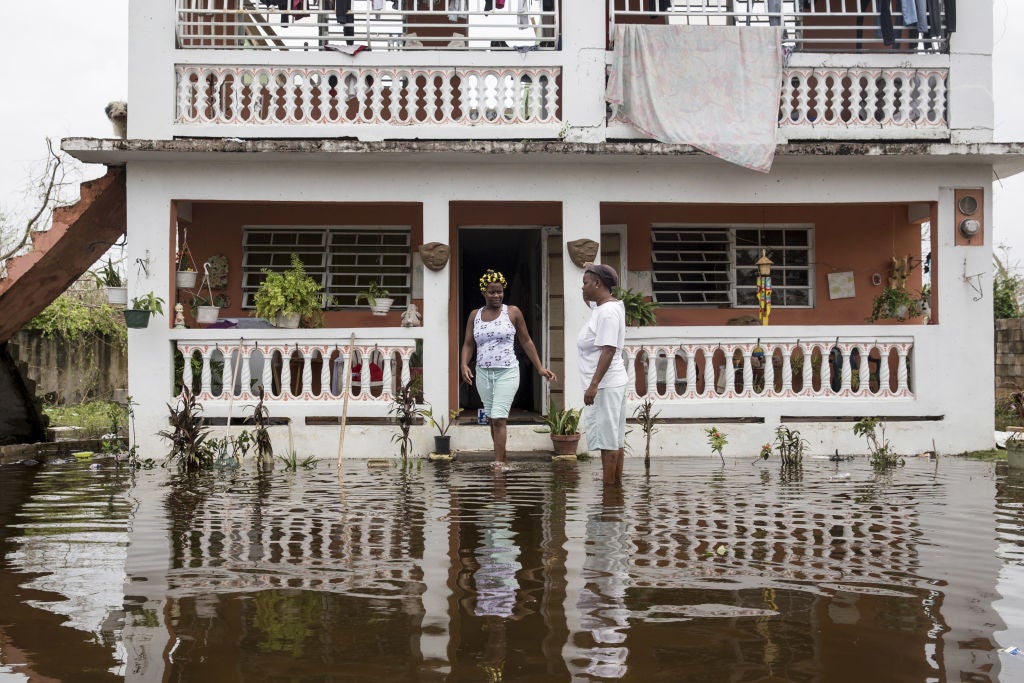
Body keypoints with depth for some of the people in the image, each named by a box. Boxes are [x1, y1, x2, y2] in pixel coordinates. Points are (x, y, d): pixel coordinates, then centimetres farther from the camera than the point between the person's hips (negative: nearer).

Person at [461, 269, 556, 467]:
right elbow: (468, 344, 8)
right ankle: (503, 458, 22)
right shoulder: (475, 315, 9)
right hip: (483, 374, 4)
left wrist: (540, 368, 4)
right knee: (493, 419, 10)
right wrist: (464, 365, -10)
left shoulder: (513, 312, 1)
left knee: (499, 418, -13)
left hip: (507, 373, -4)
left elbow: (526, 341, 6)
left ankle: (498, 463, -14)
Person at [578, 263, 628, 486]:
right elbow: (588, 299, 38)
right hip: (611, 383, 11)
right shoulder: (601, 306, 14)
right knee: (615, 438, 13)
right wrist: (590, 270, 25)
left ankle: (609, 486, -6)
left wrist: (594, 385, -26)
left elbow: (608, 351, -23)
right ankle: (616, 483, 18)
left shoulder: (608, 312, -17)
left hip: (604, 385, -11)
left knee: (608, 440, -8)